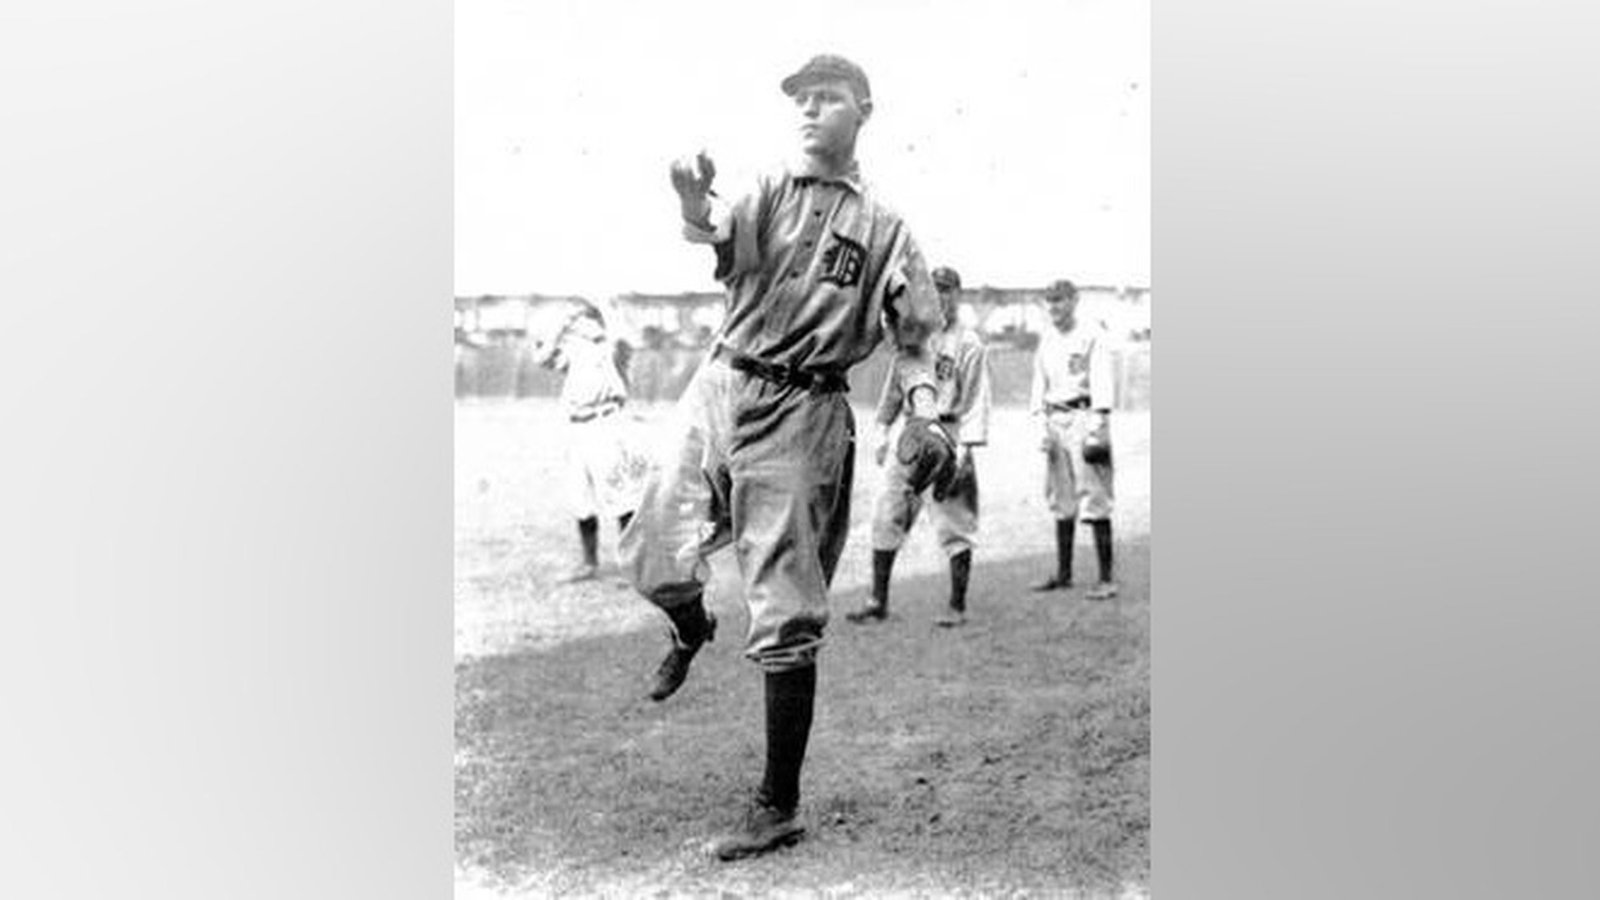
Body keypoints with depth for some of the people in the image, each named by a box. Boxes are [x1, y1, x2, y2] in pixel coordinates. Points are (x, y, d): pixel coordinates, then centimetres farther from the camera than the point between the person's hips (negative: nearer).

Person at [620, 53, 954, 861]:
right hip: (721, 388, 3)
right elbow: (720, 239, -14)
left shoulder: (883, 227, 6)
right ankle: (691, 629, 41)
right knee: (654, 559, 2)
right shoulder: (768, 193, 8)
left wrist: (923, 413, -16)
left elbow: (914, 336, 3)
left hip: (804, 414, -3)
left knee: (784, 618, -3)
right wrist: (693, 207, -38)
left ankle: (779, 806, 4)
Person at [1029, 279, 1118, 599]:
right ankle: (1063, 573, 21)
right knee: (1060, 499, 12)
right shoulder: (1046, 341, 17)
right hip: (1055, 420, 7)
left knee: (1094, 497, -10)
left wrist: (1097, 425, -18)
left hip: (1084, 415, -7)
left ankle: (1106, 579, -10)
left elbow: (1102, 383, -10)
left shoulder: (1093, 335, -3)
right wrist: (1041, 425, 8)